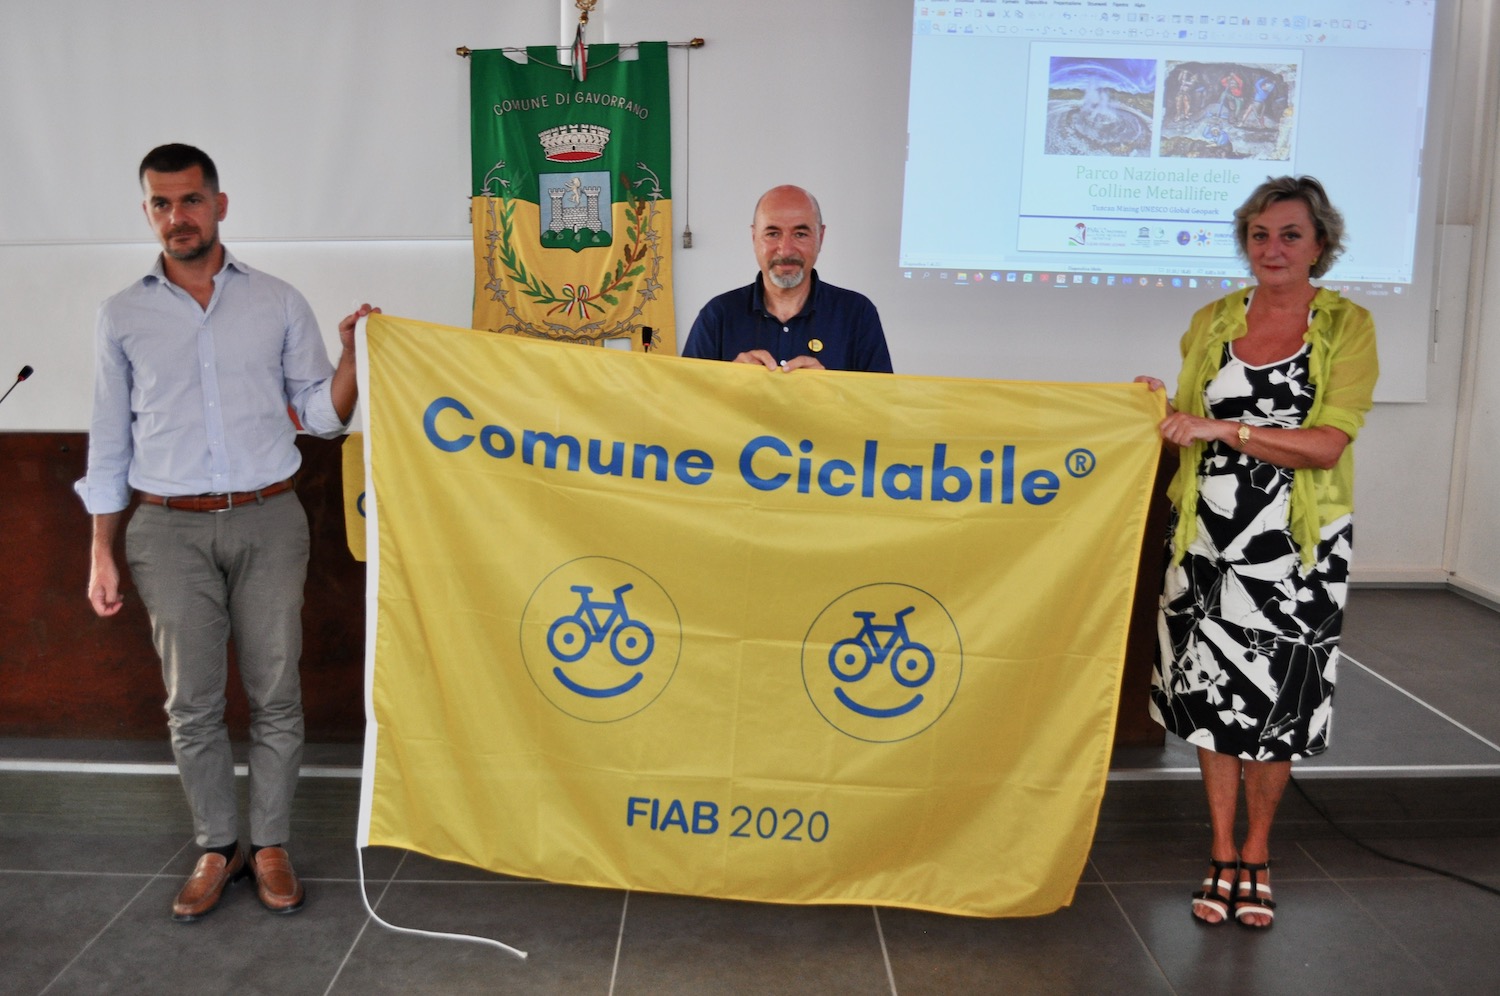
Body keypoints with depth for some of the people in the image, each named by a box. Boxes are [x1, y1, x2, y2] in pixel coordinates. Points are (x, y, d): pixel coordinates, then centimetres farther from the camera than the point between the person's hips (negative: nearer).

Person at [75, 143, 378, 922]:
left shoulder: (277, 303, 6)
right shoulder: (122, 316, 7)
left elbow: (322, 416, 5)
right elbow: (110, 440, 9)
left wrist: (352, 356, -13)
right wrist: (103, 553, 6)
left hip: (267, 520, 0)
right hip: (171, 529, 1)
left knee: (274, 695, 3)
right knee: (192, 703, 5)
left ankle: (271, 846, 18)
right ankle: (217, 849, 21)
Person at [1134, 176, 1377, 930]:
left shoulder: (1346, 324, -4)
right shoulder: (1212, 320, 6)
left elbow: (1326, 444, -14)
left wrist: (1222, 428, -20)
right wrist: (1157, 408, -7)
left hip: (1297, 545, -2)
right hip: (1208, 535, 3)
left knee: (1275, 700, 6)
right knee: (1213, 689, 6)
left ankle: (1257, 856, 25)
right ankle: (1222, 857, 21)